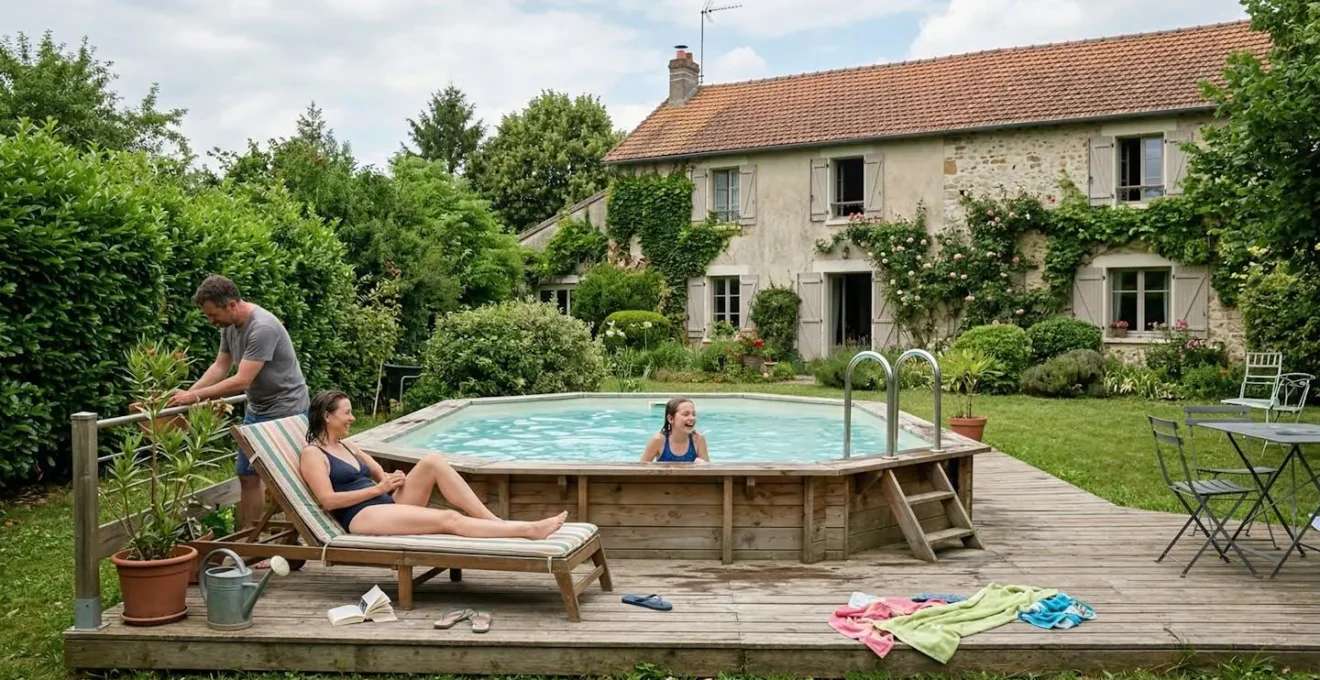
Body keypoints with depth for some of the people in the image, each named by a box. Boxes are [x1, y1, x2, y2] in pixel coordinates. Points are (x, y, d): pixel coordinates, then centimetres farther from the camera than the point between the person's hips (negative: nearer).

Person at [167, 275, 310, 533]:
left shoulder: (263, 328, -26)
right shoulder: (229, 325, 2)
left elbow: (242, 381, -26)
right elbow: (220, 366, 10)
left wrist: (195, 396, -19)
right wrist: (188, 393, -1)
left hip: (284, 410, -9)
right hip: (256, 409, 9)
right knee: (247, 475, 9)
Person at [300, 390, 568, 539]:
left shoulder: (347, 447, 25)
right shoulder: (312, 454, 0)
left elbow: (380, 475, 24)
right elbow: (328, 500, -12)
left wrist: (391, 479, -1)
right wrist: (378, 489, -12)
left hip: (388, 505, 8)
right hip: (361, 518, -8)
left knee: (432, 461, -17)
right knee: (448, 519, -27)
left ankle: (495, 520, -23)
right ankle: (528, 529, -33)